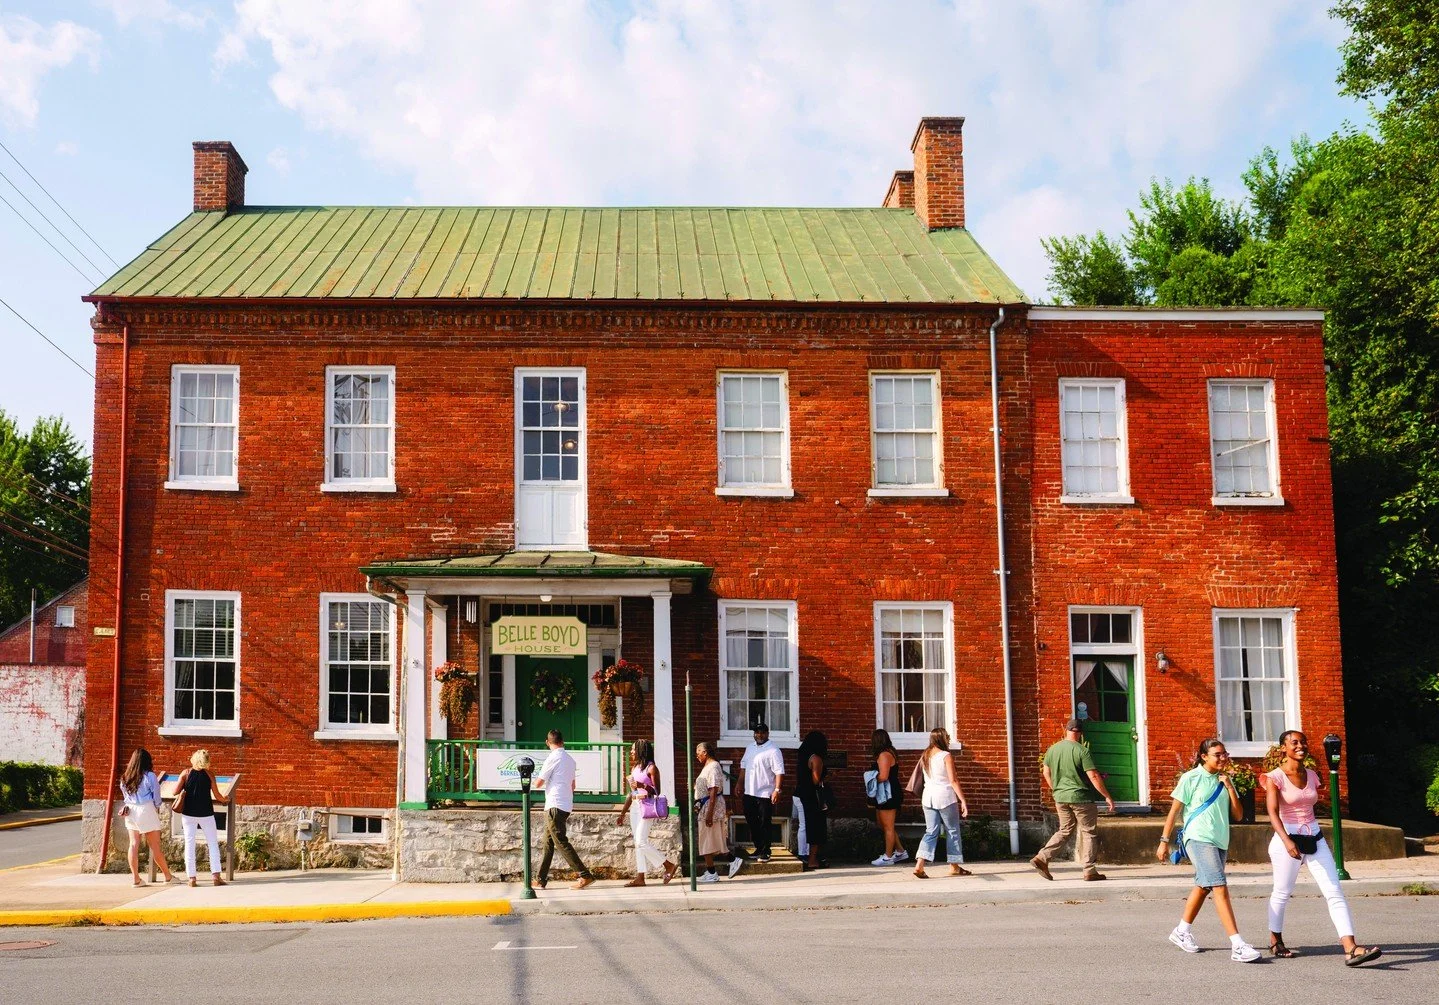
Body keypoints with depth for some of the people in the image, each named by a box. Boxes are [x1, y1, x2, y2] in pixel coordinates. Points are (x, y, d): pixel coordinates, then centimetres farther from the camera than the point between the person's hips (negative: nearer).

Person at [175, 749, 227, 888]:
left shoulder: (186, 773, -1)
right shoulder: (209, 774, -2)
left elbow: (175, 791, -4)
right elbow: (217, 796, -1)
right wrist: (224, 799, 20)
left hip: (189, 813, 1)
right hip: (206, 813, -1)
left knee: (189, 844, 5)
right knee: (213, 843, 8)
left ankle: (191, 877, 1)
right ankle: (216, 875, 0)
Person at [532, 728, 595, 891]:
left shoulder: (553, 757, -12)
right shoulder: (570, 759, 14)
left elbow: (538, 783, -10)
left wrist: (536, 781, 12)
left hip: (555, 806, -9)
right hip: (566, 805, 9)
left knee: (561, 842, -8)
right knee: (548, 842, 13)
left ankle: (585, 875, -13)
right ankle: (541, 880, 15)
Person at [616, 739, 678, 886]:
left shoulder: (651, 768, -7)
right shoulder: (635, 768, 16)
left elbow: (657, 792, -9)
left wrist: (642, 786, -24)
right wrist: (622, 813, 19)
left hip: (646, 807, -8)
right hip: (635, 807, 8)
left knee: (641, 841, -15)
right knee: (638, 843, 5)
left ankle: (669, 866, -5)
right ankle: (640, 877, 5)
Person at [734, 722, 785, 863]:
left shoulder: (773, 751, -11)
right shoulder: (750, 748, 13)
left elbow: (779, 772, -17)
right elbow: (743, 766, 23)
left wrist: (777, 789, -24)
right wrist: (739, 783, 18)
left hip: (765, 794, -7)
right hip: (749, 793, 7)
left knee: (765, 824, -2)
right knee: (752, 822, 14)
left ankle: (765, 852, 5)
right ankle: (758, 848, 27)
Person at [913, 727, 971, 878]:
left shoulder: (925, 756, 9)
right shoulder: (946, 756, -10)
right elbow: (953, 781, -13)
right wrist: (963, 800, -11)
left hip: (928, 796, 6)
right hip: (945, 796, -6)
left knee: (931, 831, 5)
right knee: (952, 831, 9)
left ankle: (920, 865, -10)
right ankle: (954, 866, 15)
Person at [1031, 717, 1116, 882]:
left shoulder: (1053, 749, 5)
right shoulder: (1082, 751, -13)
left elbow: (1046, 773, 14)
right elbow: (1093, 777, -16)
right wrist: (1107, 797, -9)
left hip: (1060, 798, 6)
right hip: (1081, 797, -6)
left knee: (1065, 830, 17)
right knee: (1089, 832, 6)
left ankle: (1042, 858, 5)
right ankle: (1090, 871, 6)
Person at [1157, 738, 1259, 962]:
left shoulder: (1224, 781, 12)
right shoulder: (1191, 778, -5)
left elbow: (1238, 815, 7)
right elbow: (1174, 811, -1)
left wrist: (1229, 787, -3)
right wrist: (1164, 841, -2)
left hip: (1220, 842, 7)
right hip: (1198, 840, -7)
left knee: (1203, 887, 18)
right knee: (1220, 888, -18)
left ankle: (1182, 931, 37)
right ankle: (1238, 946, -24)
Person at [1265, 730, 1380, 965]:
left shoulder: (1311, 775, 7)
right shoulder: (1275, 777, -10)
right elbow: (1273, 812, -21)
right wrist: (1286, 840, -34)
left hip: (1314, 839, 5)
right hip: (1287, 839, -5)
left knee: (1334, 892, -7)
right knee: (1282, 893, 9)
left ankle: (1350, 948, -15)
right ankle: (1275, 941, 31)